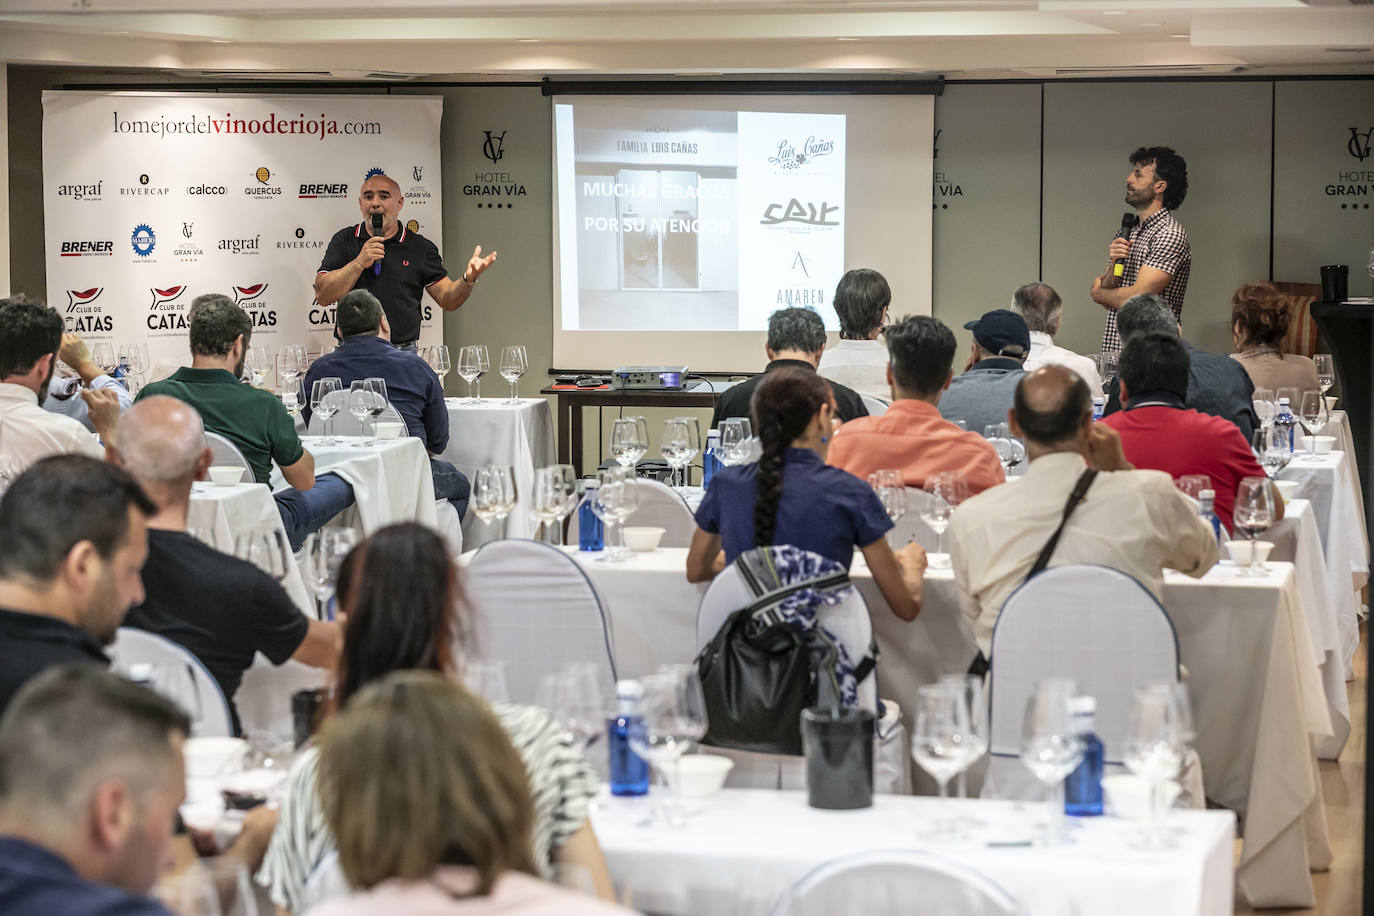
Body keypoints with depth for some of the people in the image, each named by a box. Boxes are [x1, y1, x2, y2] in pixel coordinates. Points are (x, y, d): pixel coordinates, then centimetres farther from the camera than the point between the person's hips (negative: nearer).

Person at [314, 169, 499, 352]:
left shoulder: (420, 247, 7)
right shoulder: (344, 241, 8)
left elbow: (448, 300, 5)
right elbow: (322, 295, -1)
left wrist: (468, 279, -16)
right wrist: (360, 263, -11)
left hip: (402, 353, 0)